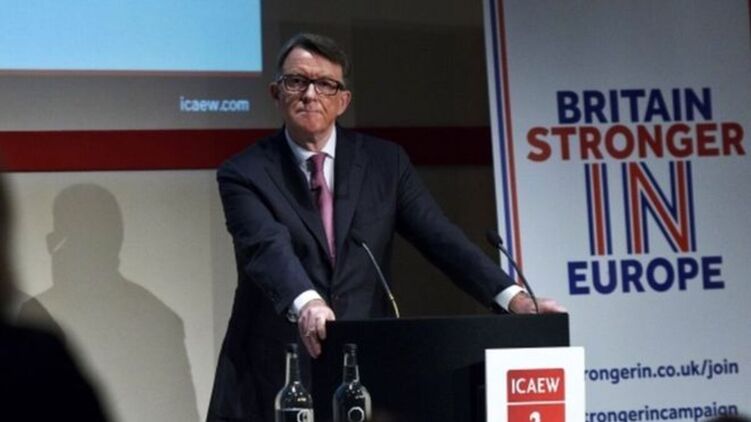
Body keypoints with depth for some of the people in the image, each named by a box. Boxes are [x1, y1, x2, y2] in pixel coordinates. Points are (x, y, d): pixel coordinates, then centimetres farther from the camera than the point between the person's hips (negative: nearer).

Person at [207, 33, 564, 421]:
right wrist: (305, 303, -41)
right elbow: (268, 247, -20)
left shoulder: (384, 161, 8)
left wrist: (514, 298, -15)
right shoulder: (244, 174, -1)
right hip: (273, 381, -2)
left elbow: (439, 237, 0)